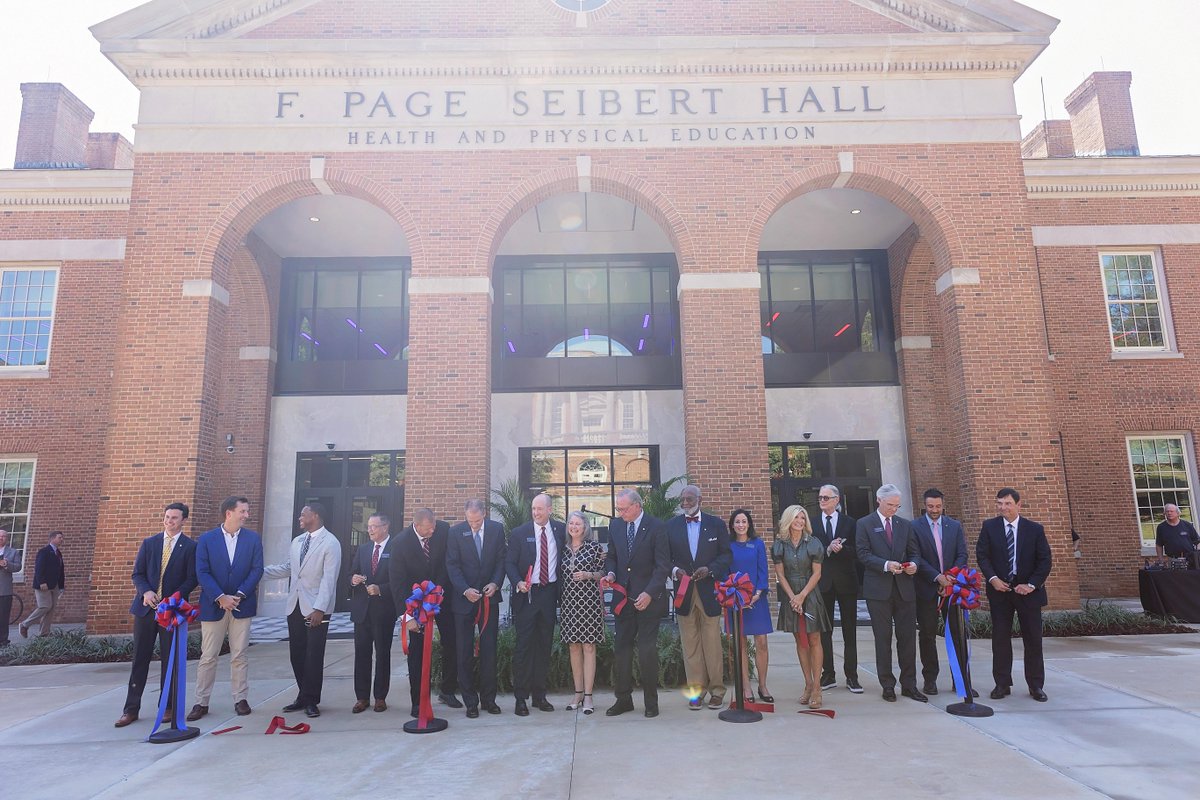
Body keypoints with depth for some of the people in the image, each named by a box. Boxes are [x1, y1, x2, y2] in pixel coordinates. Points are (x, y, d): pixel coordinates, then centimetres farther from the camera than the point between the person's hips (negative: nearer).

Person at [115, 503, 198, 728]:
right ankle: (131, 709, 13)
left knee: (170, 659, 5)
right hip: (146, 607, 3)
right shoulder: (149, 543, 8)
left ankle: (169, 707, 15)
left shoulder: (190, 547, -1)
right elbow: (137, 573, 7)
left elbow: (191, 579, -4)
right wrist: (146, 592, -11)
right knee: (139, 658, 6)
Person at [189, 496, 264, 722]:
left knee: (239, 656, 7)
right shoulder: (206, 539, -2)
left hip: (242, 605, 1)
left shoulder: (253, 538, 2)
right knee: (208, 657, 5)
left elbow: (257, 570, -2)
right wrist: (221, 597, -15)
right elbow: (202, 573, -6)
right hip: (213, 606, -1)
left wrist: (238, 595, -12)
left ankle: (241, 699, 16)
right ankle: (201, 702, 16)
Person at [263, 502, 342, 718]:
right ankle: (303, 696, 26)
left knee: (313, 656, 1)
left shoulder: (330, 543, -11)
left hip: (316, 608, -7)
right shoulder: (297, 541, 11)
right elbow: (286, 569, 20)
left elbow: (328, 578, -16)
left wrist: (319, 608, -22)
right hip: (295, 605, 7)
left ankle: (311, 700, 14)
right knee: (297, 654, 12)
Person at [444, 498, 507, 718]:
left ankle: (488, 698, 16)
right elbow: (452, 565, -6)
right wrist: (465, 590, -16)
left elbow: (502, 559, 3)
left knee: (489, 649, 5)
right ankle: (470, 701, 13)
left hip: (489, 597, 1)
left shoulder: (497, 529, -1)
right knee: (465, 652, 3)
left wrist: (495, 583, -11)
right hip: (464, 599, -1)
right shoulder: (456, 532, -6)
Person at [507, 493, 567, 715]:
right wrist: (518, 583, -20)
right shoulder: (519, 533, -3)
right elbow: (509, 563, -3)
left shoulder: (560, 530, 3)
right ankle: (521, 697, 8)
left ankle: (539, 695, 22)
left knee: (544, 645, 11)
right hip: (526, 594, -3)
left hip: (549, 594, 3)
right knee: (524, 645, -2)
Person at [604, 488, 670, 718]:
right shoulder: (615, 526, 6)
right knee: (621, 649, 6)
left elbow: (663, 565, -11)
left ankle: (651, 701, 16)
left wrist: (649, 593, -20)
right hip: (623, 597, 4)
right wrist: (611, 573, -5)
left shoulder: (656, 528, -9)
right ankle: (623, 699, 18)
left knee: (647, 651, 1)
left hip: (648, 598, -4)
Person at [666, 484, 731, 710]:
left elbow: (727, 555, 4)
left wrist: (710, 569, -12)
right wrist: (674, 570, -12)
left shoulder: (716, 524, 4)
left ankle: (717, 690, 14)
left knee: (713, 643, 3)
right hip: (684, 592, 1)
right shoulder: (671, 525, 6)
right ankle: (696, 690, 13)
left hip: (709, 591, -1)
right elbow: (665, 557, 8)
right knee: (690, 644, 4)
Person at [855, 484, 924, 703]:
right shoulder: (865, 524, 0)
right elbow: (863, 554, -7)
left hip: (904, 588, 3)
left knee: (908, 638, 5)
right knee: (883, 639, 4)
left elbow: (913, 552, 12)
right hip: (878, 589, -3)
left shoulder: (905, 525, 13)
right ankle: (887, 685, 14)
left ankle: (909, 685, 16)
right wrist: (886, 565, -21)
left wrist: (913, 564, -10)